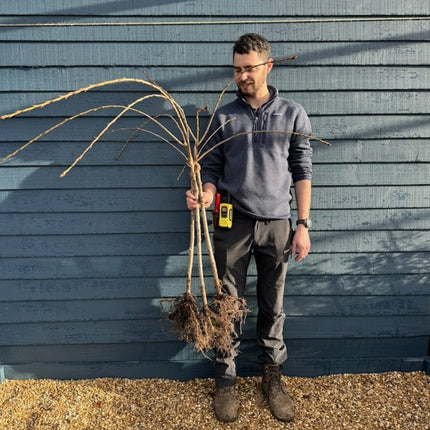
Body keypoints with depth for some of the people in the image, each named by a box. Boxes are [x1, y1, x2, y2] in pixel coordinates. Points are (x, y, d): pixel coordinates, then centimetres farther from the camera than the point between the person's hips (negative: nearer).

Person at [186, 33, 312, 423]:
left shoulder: (293, 115, 4)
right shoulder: (223, 117, 5)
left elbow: (302, 171, 3)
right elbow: (211, 169, 6)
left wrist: (303, 224, -2)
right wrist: (206, 195, -16)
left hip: (277, 224, 0)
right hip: (233, 223, 0)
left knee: (273, 307, 11)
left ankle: (273, 377, 29)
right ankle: (225, 380, 24)